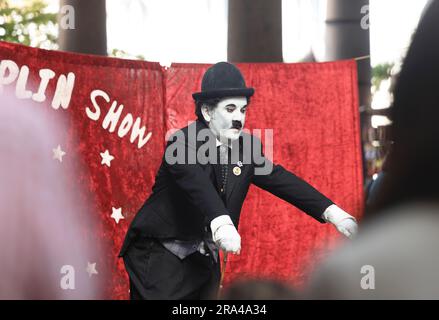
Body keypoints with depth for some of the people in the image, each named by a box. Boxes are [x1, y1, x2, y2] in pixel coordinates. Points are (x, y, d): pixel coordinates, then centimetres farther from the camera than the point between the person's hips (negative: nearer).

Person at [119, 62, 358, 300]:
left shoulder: (247, 146, 2)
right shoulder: (183, 143, -20)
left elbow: (278, 178, -2)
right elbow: (196, 182, -38)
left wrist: (330, 211, -14)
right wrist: (221, 224, -57)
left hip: (203, 261, 6)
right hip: (160, 256, -6)